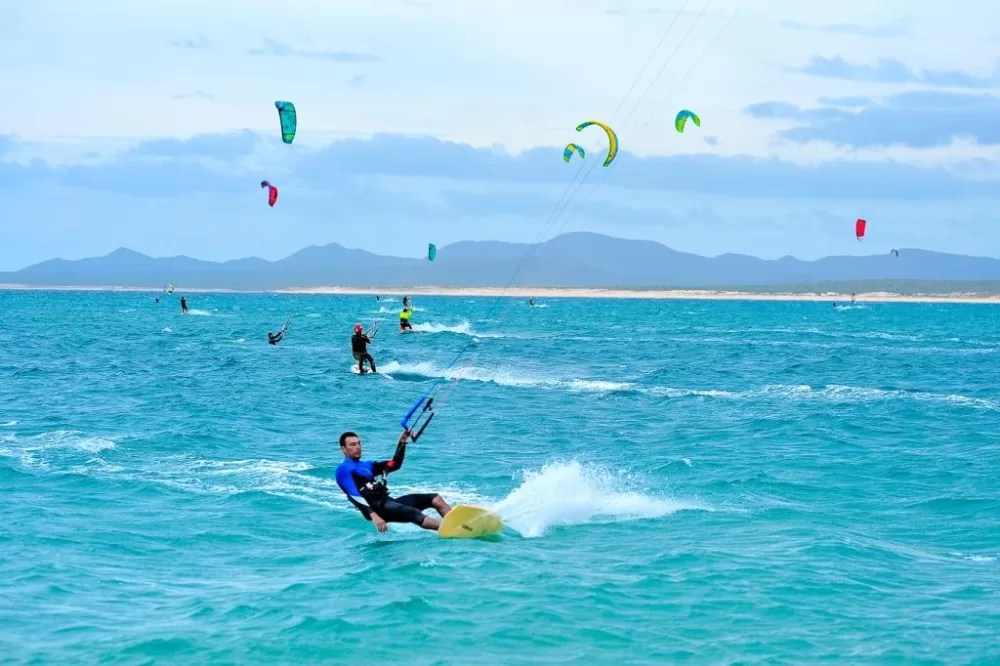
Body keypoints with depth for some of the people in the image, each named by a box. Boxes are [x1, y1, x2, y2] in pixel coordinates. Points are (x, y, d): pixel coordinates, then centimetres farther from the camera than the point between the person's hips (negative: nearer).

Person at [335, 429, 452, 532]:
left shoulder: (367, 465, 27)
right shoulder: (343, 470, -1)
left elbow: (394, 464, 27)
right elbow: (354, 496, -15)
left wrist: (402, 443, 11)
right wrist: (373, 516, -29)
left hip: (388, 501, 9)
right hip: (375, 508, -9)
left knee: (435, 499, -2)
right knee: (413, 514, -32)